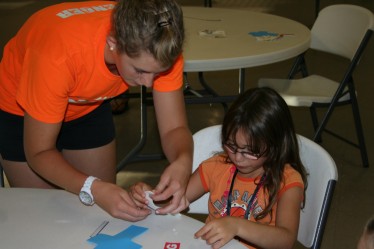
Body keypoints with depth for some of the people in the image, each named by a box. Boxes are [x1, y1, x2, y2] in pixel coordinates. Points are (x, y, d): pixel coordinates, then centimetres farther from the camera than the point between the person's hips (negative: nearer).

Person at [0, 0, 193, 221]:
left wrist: (182, 163, -46)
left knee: (104, 213, 5)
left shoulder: (160, 49, -30)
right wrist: (92, 189, -48)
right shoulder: (60, 55, -41)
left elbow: (174, 128, -23)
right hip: (20, 111, -3)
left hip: (88, 107, 4)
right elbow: (38, 152, -32)